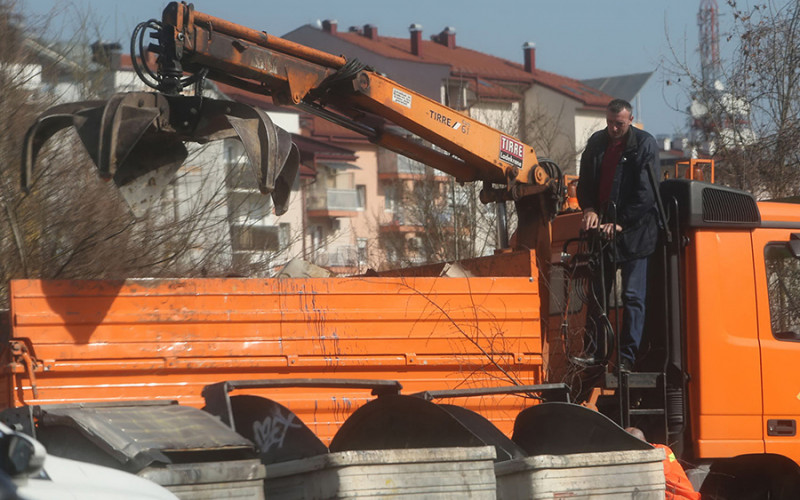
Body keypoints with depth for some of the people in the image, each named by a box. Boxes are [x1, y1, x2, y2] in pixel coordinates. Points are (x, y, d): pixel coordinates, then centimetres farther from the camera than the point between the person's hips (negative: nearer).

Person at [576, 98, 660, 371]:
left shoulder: (645, 145, -6)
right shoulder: (596, 142, 8)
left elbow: (645, 192, -12)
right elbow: (585, 181, 11)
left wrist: (620, 223, -18)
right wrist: (589, 209, -9)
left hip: (633, 230, -5)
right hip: (601, 229, 5)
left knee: (633, 296, -6)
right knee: (596, 293, 7)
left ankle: (626, 358, -6)